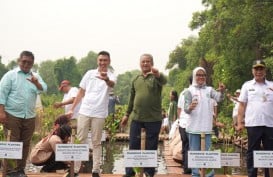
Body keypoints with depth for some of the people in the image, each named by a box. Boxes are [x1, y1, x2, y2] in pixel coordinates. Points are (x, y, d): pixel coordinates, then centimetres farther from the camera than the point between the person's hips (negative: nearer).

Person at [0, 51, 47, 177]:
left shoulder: (36, 77, 11)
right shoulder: (10, 75, 0)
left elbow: (44, 89, -5)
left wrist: (36, 83, -27)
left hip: (29, 117, 4)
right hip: (12, 115, -4)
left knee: (25, 144, 9)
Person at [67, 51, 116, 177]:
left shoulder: (111, 76, -5)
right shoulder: (90, 73, 5)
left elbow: (111, 84, -31)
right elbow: (81, 92, 12)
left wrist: (106, 79, -55)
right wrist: (72, 109, 9)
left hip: (99, 114, -2)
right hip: (84, 111, 3)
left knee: (96, 143, 7)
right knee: (80, 140, 5)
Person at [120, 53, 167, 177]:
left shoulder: (156, 77, -2)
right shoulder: (136, 79, 12)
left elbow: (164, 81, -26)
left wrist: (158, 74, -49)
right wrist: (127, 114, 16)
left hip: (154, 118, -3)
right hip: (136, 117, 3)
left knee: (151, 147, 5)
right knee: (133, 145, 7)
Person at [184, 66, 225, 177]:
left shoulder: (209, 89, 8)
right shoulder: (190, 91, 1)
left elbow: (218, 98, -8)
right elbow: (185, 108, -7)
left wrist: (221, 92, -28)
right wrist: (190, 108, -30)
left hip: (207, 126, 2)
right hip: (194, 127, -2)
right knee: (194, 151, 3)